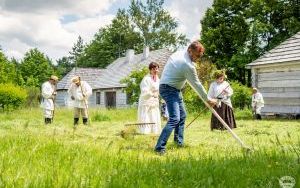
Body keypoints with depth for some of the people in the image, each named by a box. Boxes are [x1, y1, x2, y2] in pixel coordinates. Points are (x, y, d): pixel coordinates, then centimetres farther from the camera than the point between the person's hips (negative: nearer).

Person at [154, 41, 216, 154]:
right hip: (170, 89, -10)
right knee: (174, 119, -19)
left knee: (182, 115, 21)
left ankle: (179, 141, 34)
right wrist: (207, 100, -2)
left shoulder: (179, 53, 3)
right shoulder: (188, 65, -23)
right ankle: (160, 147, -22)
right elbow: (197, 85, -13)